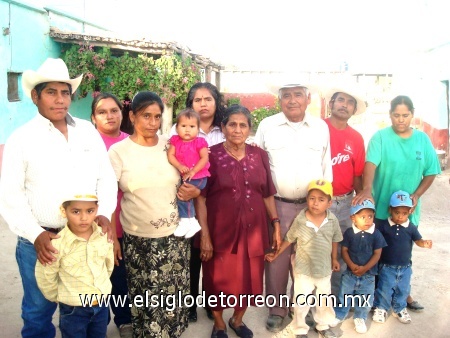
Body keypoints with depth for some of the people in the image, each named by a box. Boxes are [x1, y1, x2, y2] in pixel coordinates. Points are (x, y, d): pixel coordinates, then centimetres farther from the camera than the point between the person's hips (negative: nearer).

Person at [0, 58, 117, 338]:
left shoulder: (89, 131, 7)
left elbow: (106, 177, 8)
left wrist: (104, 213, -7)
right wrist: (35, 234, -15)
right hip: (41, 241, -2)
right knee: (39, 311, 12)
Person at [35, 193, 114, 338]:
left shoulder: (104, 236, -10)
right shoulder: (57, 244, -23)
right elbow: (45, 278, -11)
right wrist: (61, 298, 2)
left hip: (102, 304, 4)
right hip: (73, 309, -4)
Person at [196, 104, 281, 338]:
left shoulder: (259, 155, 5)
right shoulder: (211, 155, -7)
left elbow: (267, 194, 10)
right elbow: (200, 197, -9)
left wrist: (276, 224, 7)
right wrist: (204, 234, -13)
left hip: (254, 230, 4)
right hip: (221, 230, -3)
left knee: (249, 277, 14)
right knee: (220, 278, 9)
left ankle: (237, 319, 40)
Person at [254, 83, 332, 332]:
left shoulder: (321, 127, 6)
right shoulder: (267, 126, 0)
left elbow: (326, 165, 10)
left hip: (311, 206, 2)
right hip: (277, 205, -1)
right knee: (277, 258, 5)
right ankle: (276, 310, 22)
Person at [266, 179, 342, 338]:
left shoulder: (333, 220, -11)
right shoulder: (300, 220, -17)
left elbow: (334, 240, 5)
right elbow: (289, 239, -5)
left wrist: (334, 259, 14)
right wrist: (276, 254, 1)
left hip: (324, 268, 3)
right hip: (304, 269, -3)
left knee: (325, 300, 19)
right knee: (301, 301, 6)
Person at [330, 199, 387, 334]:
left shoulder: (376, 234, -11)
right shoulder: (349, 233, -10)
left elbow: (377, 254, -9)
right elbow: (344, 250, -7)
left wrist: (365, 268, -17)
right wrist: (351, 265, -20)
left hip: (368, 274, 0)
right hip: (350, 272, 0)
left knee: (366, 299, 12)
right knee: (344, 296, 14)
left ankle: (360, 318, 35)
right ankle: (339, 315, 34)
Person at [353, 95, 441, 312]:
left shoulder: (422, 139, 2)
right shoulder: (380, 137, -9)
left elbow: (431, 172, 5)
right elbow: (370, 163, -25)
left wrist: (416, 195, -10)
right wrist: (367, 190, -42)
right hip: (381, 209, -3)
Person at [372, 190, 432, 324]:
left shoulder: (411, 227, -6)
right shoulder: (383, 226, -12)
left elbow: (418, 240, -8)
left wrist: (424, 243, -30)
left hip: (405, 267, 3)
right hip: (387, 266, -3)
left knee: (403, 290, 18)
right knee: (384, 289, 7)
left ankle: (399, 309, 39)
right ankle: (381, 308, 29)